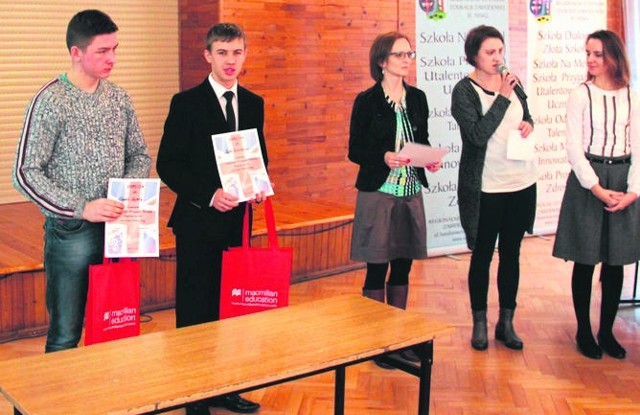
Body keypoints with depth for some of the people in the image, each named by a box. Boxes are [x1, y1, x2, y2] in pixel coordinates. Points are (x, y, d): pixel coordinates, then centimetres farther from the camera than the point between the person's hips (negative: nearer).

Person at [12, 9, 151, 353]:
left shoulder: (119, 98, 7)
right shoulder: (50, 102, -10)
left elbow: (140, 155, 15)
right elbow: (25, 174, -13)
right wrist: (81, 208, -21)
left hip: (118, 227, 5)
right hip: (70, 231, -5)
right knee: (66, 335, 3)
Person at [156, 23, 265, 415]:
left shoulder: (254, 104, 9)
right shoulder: (187, 103, -6)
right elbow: (168, 164, -9)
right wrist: (209, 195, -20)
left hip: (238, 220, 5)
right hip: (198, 221, -5)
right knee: (195, 310, 2)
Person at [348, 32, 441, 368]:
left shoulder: (417, 98, 8)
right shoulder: (367, 100, -6)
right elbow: (355, 151, -6)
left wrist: (430, 159, -6)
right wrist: (384, 157, -23)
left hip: (410, 192, 5)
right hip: (378, 192, -5)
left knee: (403, 266, 11)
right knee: (377, 268, 1)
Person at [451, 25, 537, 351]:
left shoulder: (511, 82, 5)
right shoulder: (464, 90, -10)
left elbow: (526, 117, 19)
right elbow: (478, 134, -21)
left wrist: (528, 124, -3)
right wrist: (503, 98, -20)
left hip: (521, 182, 5)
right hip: (486, 187, -5)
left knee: (511, 253, 12)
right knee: (482, 255, 6)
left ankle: (506, 322, 23)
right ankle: (479, 323, 20)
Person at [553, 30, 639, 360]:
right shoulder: (581, 95, -3)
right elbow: (574, 148, -6)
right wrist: (598, 190, -12)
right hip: (587, 181, -3)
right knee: (585, 261, 3)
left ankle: (607, 332, 20)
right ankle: (584, 332, 15)